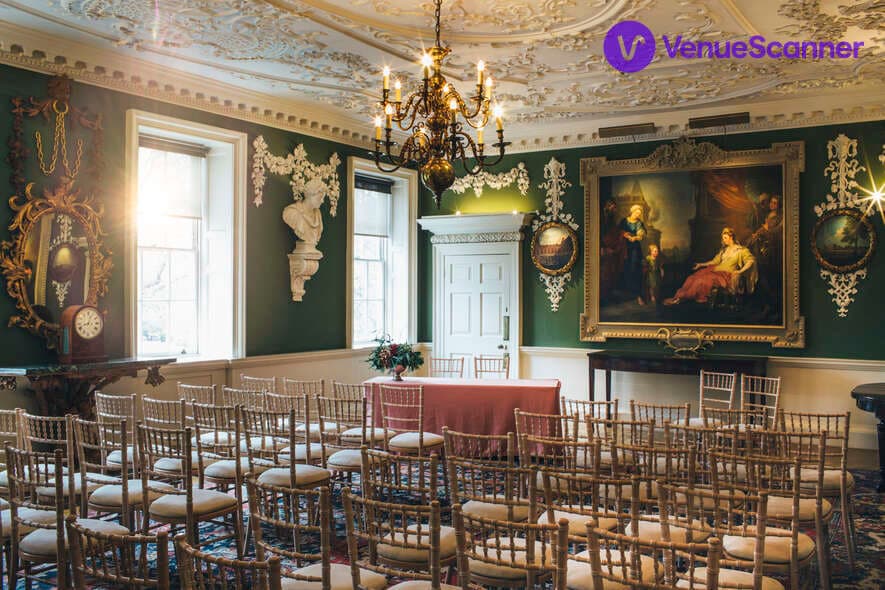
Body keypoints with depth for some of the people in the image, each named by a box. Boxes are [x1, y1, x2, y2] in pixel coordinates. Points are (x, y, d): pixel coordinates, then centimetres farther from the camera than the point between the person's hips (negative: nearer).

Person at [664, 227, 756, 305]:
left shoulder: (741, 250, 1)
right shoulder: (724, 249, 23)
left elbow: (751, 260, -10)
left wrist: (740, 271, -22)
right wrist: (701, 264, 18)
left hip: (726, 275, -7)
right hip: (716, 270, 7)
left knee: (703, 280, -31)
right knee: (693, 277, -19)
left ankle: (681, 298, -31)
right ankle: (678, 296, -32)